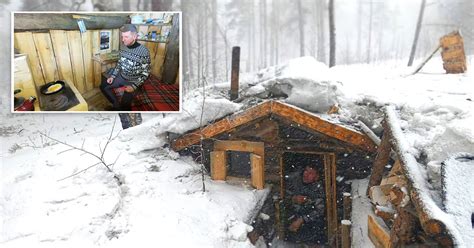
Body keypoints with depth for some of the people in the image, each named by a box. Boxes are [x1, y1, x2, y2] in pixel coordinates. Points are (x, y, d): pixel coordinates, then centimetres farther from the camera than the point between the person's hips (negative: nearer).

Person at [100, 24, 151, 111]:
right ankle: (117, 105, 18)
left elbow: (145, 73, -19)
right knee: (103, 86, 5)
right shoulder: (123, 48, -3)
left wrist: (134, 86, -25)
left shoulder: (144, 51, -24)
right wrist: (112, 76, 2)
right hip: (121, 76, 7)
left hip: (134, 81, -7)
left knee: (124, 104, -18)